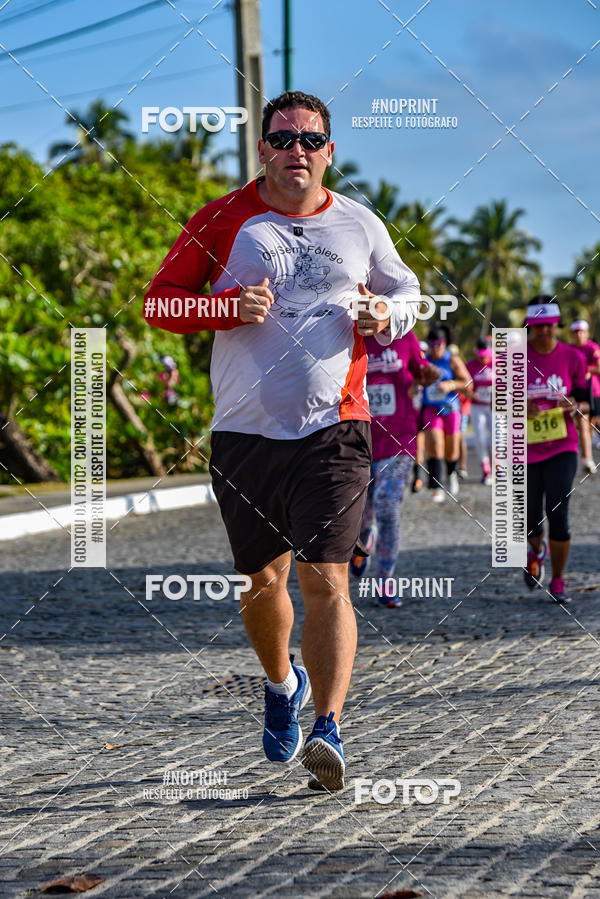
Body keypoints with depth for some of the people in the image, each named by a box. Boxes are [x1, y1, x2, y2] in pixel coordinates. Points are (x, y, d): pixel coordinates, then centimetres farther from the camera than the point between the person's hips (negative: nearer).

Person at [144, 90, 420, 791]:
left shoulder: (359, 226, 9)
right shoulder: (224, 220, 5)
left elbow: (406, 293, 23)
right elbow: (159, 302, 6)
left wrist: (385, 317, -1)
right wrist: (229, 307, -12)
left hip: (333, 430, -1)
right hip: (244, 431, 1)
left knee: (325, 580, -13)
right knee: (264, 581, 11)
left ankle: (329, 729, -15)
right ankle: (281, 683, 40)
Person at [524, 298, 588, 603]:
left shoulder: (573, 358, 0)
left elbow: (584, 403, 7)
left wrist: (575, 406, -16)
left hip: (561, 447, 0)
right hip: (526, 449, 0)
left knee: (557, 512, -13)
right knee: (531, 520, 6)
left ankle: (558, 582, 4)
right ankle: (536, 551, 44)